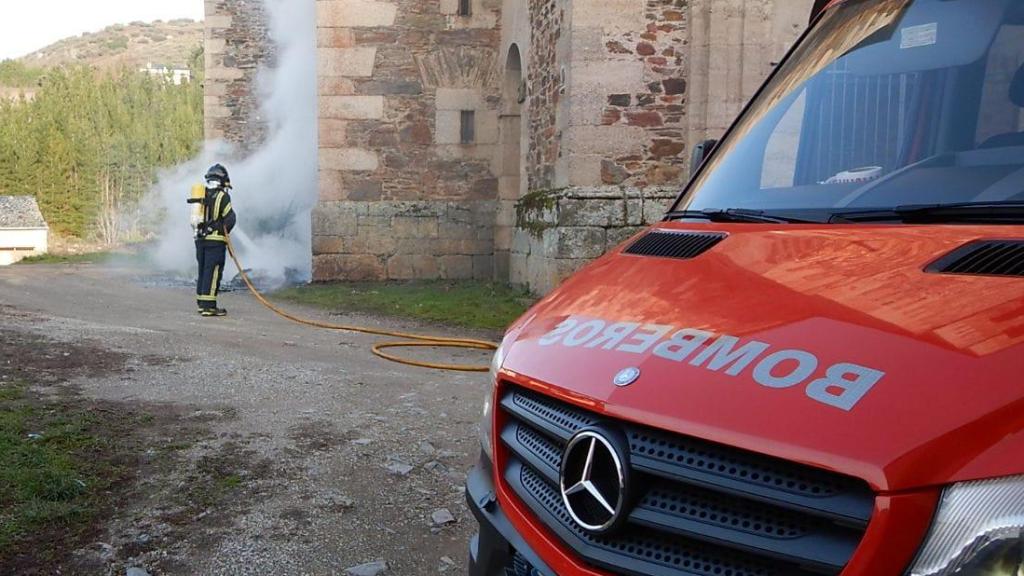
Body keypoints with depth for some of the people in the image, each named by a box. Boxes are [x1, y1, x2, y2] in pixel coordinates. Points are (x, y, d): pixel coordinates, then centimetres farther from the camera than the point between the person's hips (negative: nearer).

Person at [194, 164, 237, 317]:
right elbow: (230, 218, -11)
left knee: (203, 271, 14)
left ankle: (202, 304, 20)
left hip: (200, 238, 7)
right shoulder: (222, 196, -9)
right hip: (215, 240, -7)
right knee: (213, 272, -6)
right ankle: (208, 306, -8)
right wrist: (224, 231, 6)